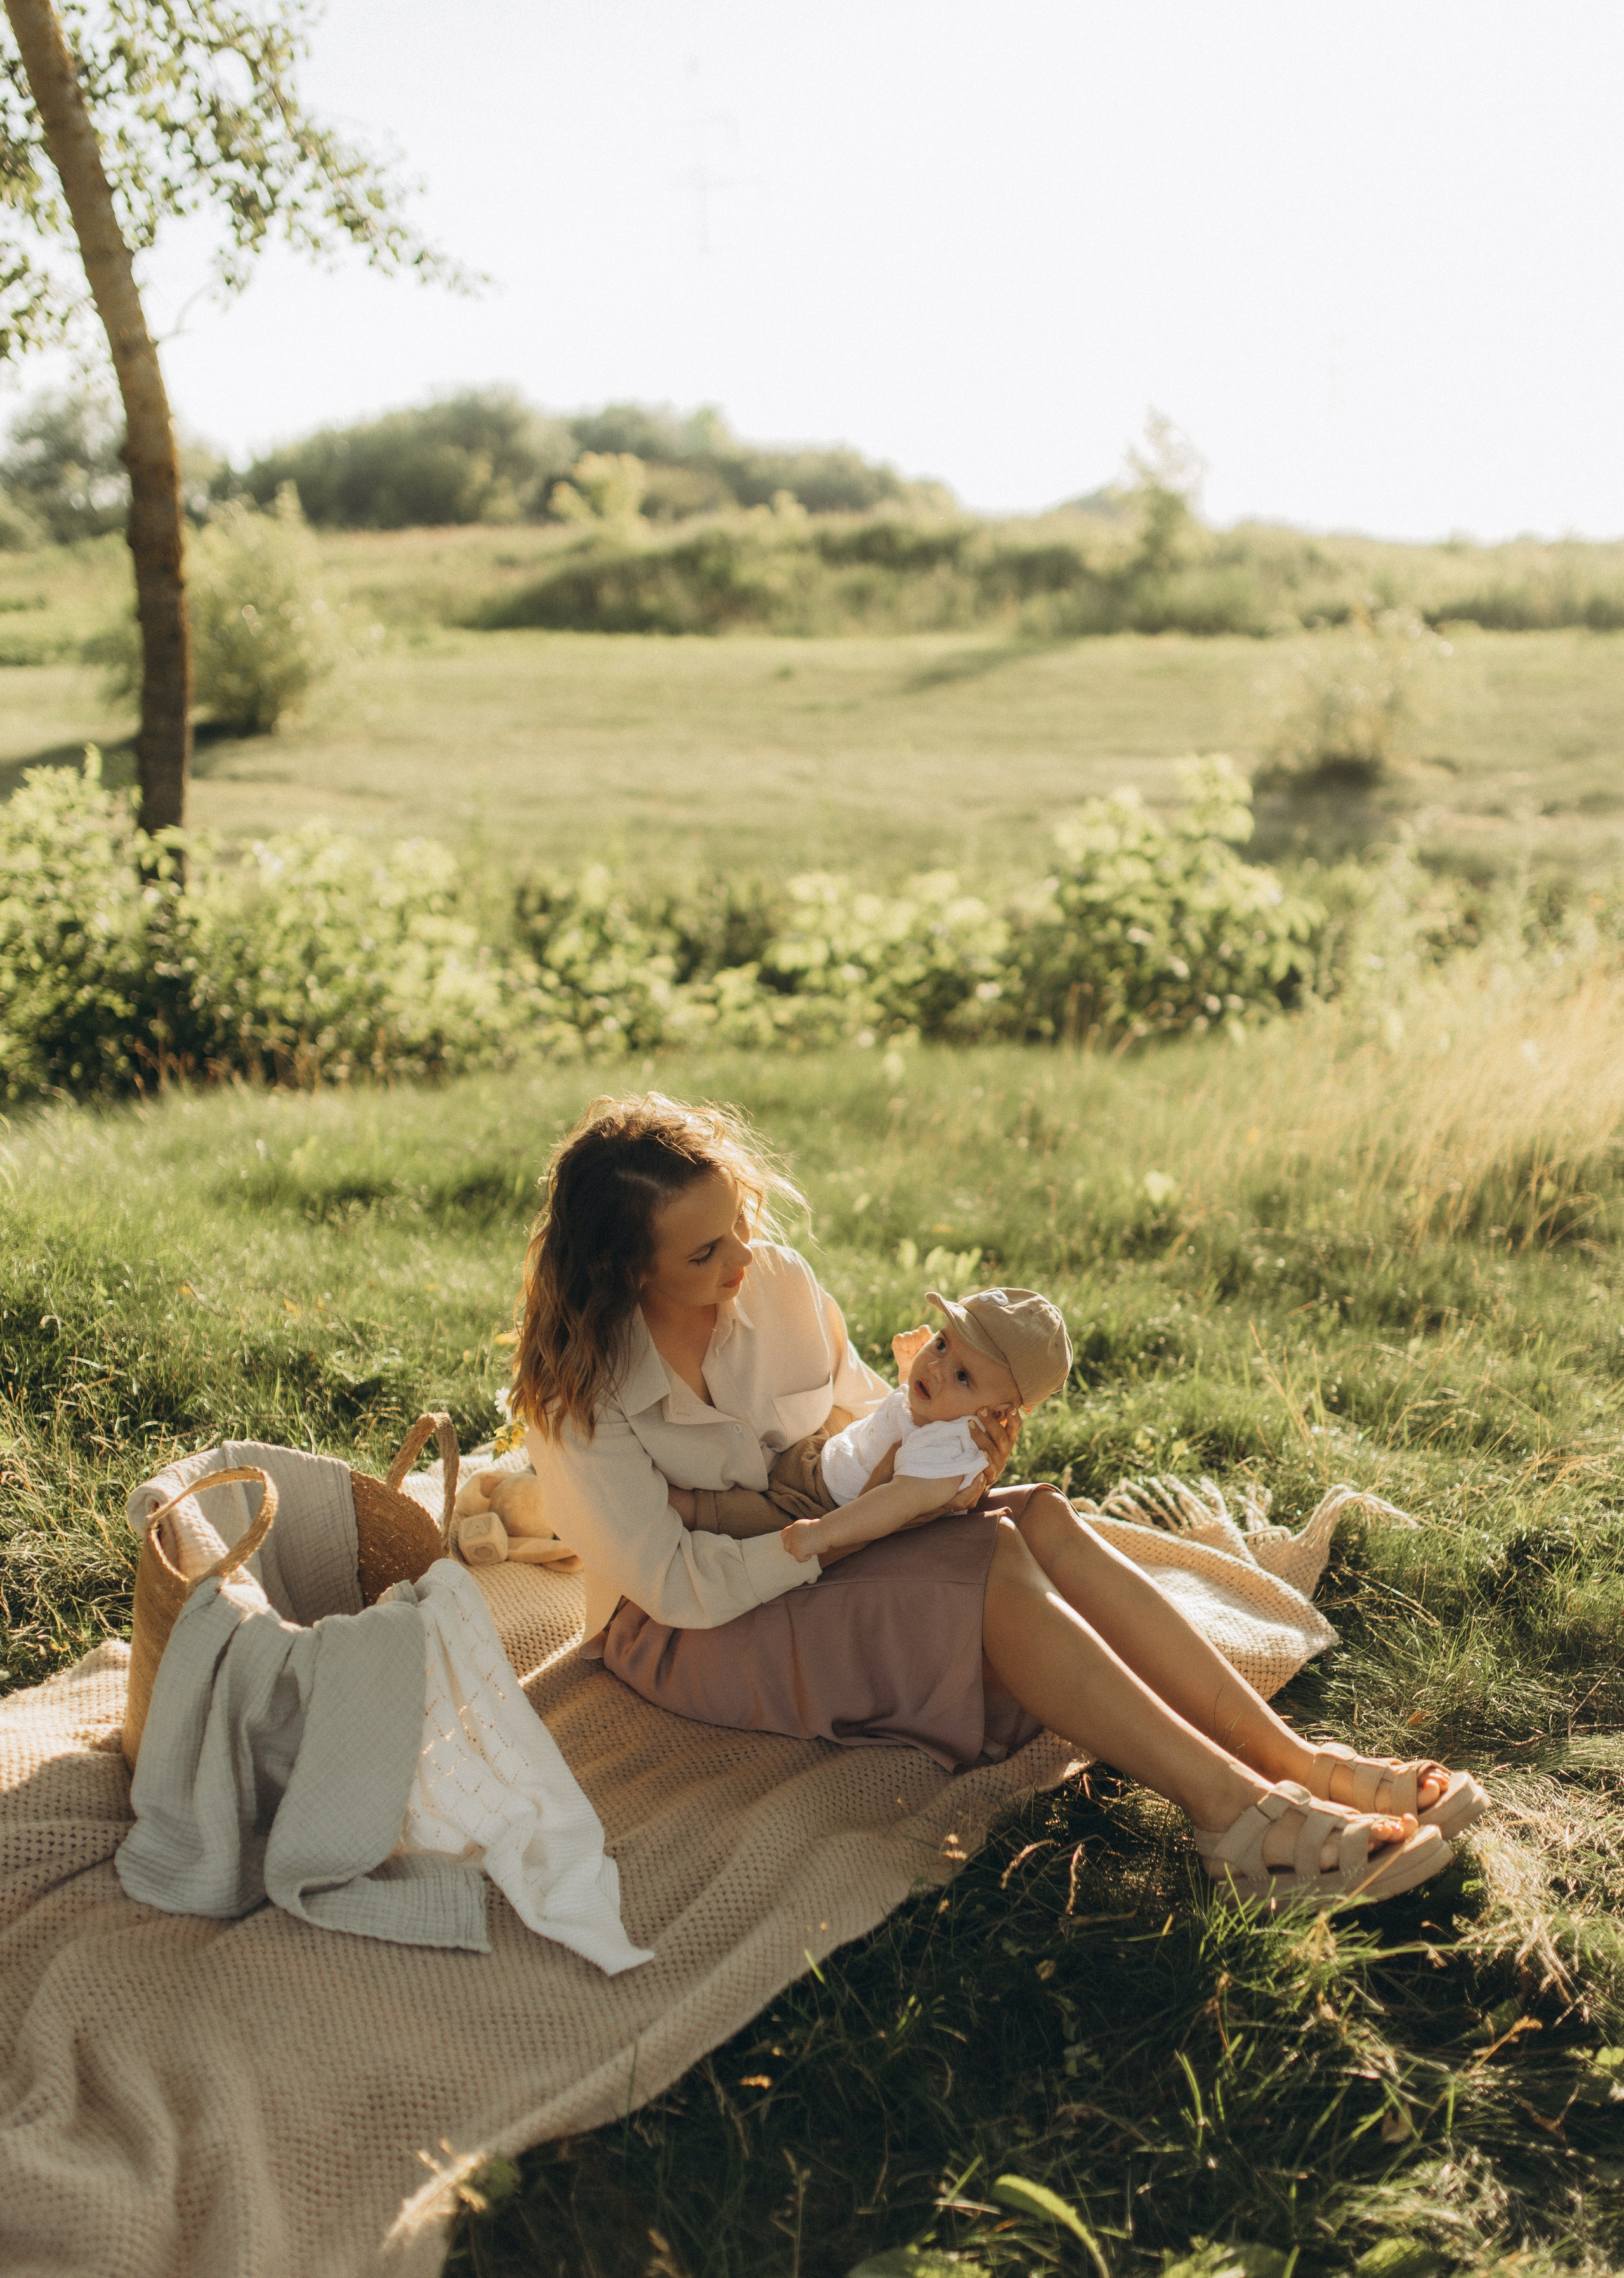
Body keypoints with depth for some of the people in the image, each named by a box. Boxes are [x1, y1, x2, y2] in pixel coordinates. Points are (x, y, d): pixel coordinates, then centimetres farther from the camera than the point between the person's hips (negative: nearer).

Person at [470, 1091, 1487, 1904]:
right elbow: (682, 1585, -23)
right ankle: (1239, 1818, -29)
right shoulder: (577, 1396, -21)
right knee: (993, 1567, -28)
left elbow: (866, 1408, 8)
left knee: (1042, 1518, -22)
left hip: (816, 1557, 6)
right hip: (689, 1639, -6)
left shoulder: (777, 1282, -6)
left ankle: (1298, 1761, -24)